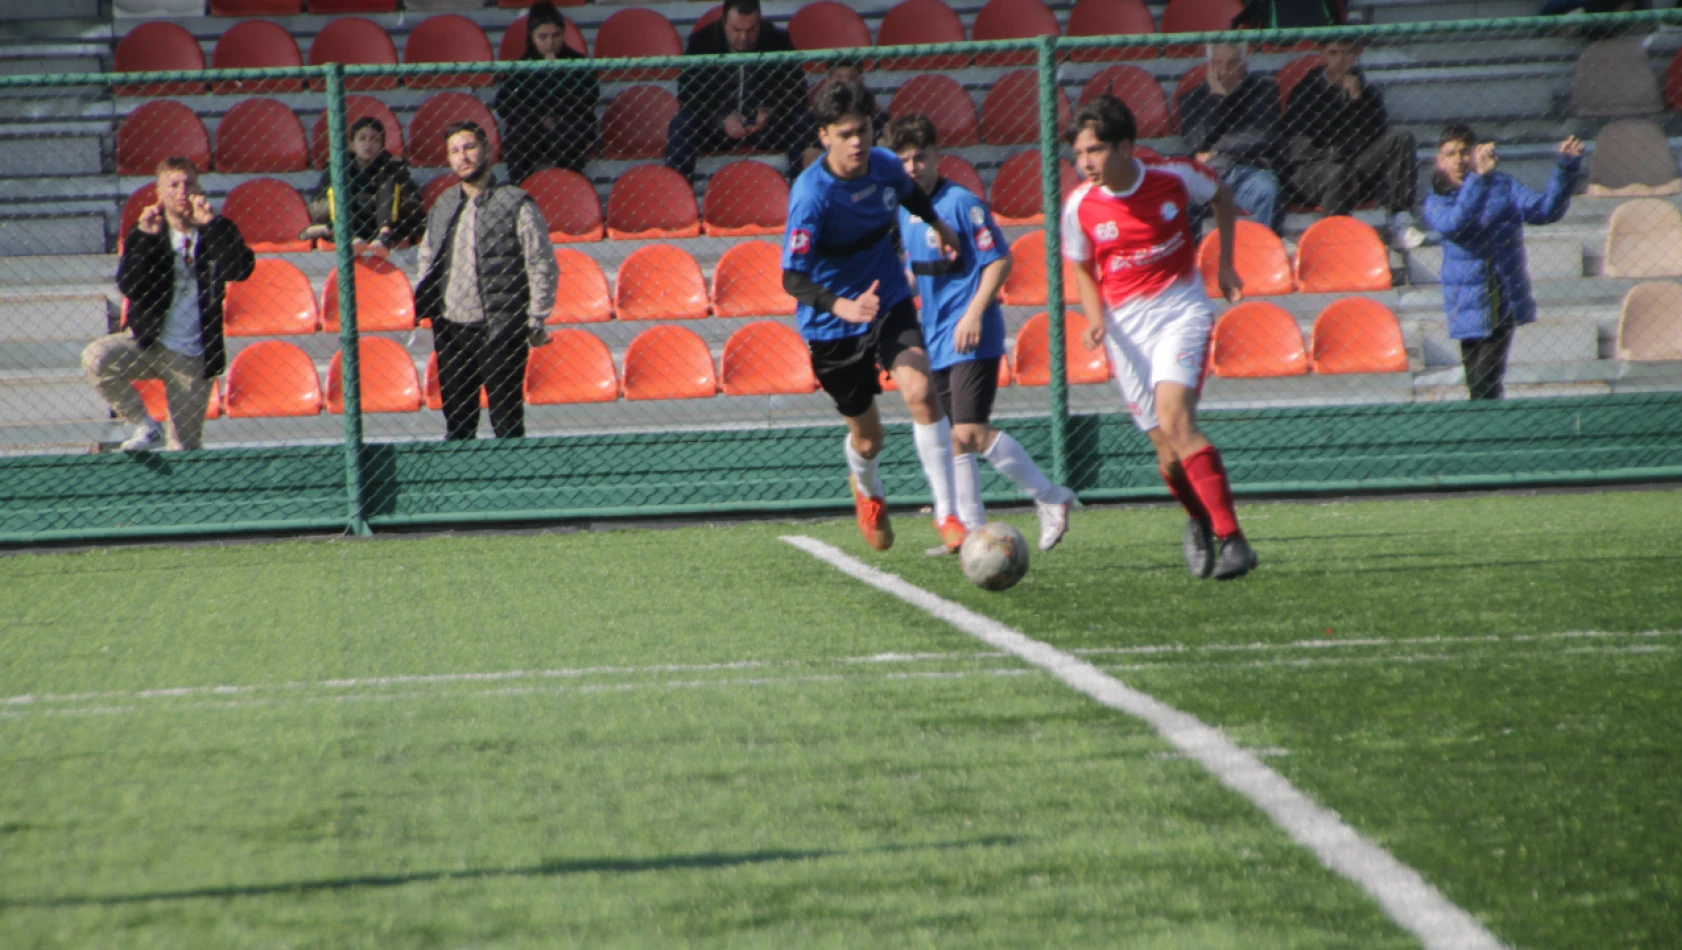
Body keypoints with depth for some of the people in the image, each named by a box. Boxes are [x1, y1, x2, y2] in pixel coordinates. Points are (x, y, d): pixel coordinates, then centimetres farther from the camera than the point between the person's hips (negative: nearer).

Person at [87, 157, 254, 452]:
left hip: (194, 358, 0)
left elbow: (241, 270, -19)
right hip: (148, 343, 0)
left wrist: (212, 225, -26)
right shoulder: (146, 233, 0)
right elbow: (127, 286, -13)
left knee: (186, 447, 1)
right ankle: (144, 425, -10)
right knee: (96, 358, -28)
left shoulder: (215, 232, 1)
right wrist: (145, 237, -23)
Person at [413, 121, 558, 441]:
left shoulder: (515, 205, -5)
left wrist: (535, 320, -9)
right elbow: (427, 259, 22)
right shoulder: (443, 206, 12)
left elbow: (542, 265, -5)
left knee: (506, 419, -3)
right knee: (457, 416, 11)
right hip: (450, 328, 6)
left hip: (499, 330, -5)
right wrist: (422, 303, 10)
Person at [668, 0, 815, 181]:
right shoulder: (702, 41, -10)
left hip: (766, 124, 1)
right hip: (714, 123, -1)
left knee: (805, 123, -27)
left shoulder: (777, 42, -9)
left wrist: (770, 113, -28)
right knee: (680, 127, -30)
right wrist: (722, 120, -29)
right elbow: (687, 94, -12)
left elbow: (796, 91, -7)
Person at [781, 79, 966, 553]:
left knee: (919, 391, -23)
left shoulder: (885, 165, -8)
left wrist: (937, 224, 37)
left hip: (889, 303, 3)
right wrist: (841, 306, -49)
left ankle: (947, 514, -18)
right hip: (832, 327, -3)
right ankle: (866, 491, 48)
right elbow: (793, 278, -32)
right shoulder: (811, 194, -26)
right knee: (867, 438, 10)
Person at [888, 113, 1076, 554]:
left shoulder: (961, 203, -12)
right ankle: (970, 529, 16)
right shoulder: (905, 211, 10)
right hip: (936, 339, 8)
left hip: (972, 336, -8)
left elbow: (1000, 260, -14)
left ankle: (1050, 498, -4)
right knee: (955, 438, 10)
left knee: (970, 432, -16)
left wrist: (974, 312, -21)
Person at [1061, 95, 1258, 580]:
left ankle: (1230, 538, -25)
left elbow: (1222, 196, 13)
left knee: (1174, 420, -24)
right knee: (1168, 449, 2)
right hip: (1125, 325, 3)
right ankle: (1200, 521, 34)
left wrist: (1225, 264, 10)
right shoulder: (1079, 207, -7)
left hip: (1180, 308, -2)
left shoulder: (1174, 177, -9)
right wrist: (1096, 320, -8)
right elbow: (1083, 270, 9)